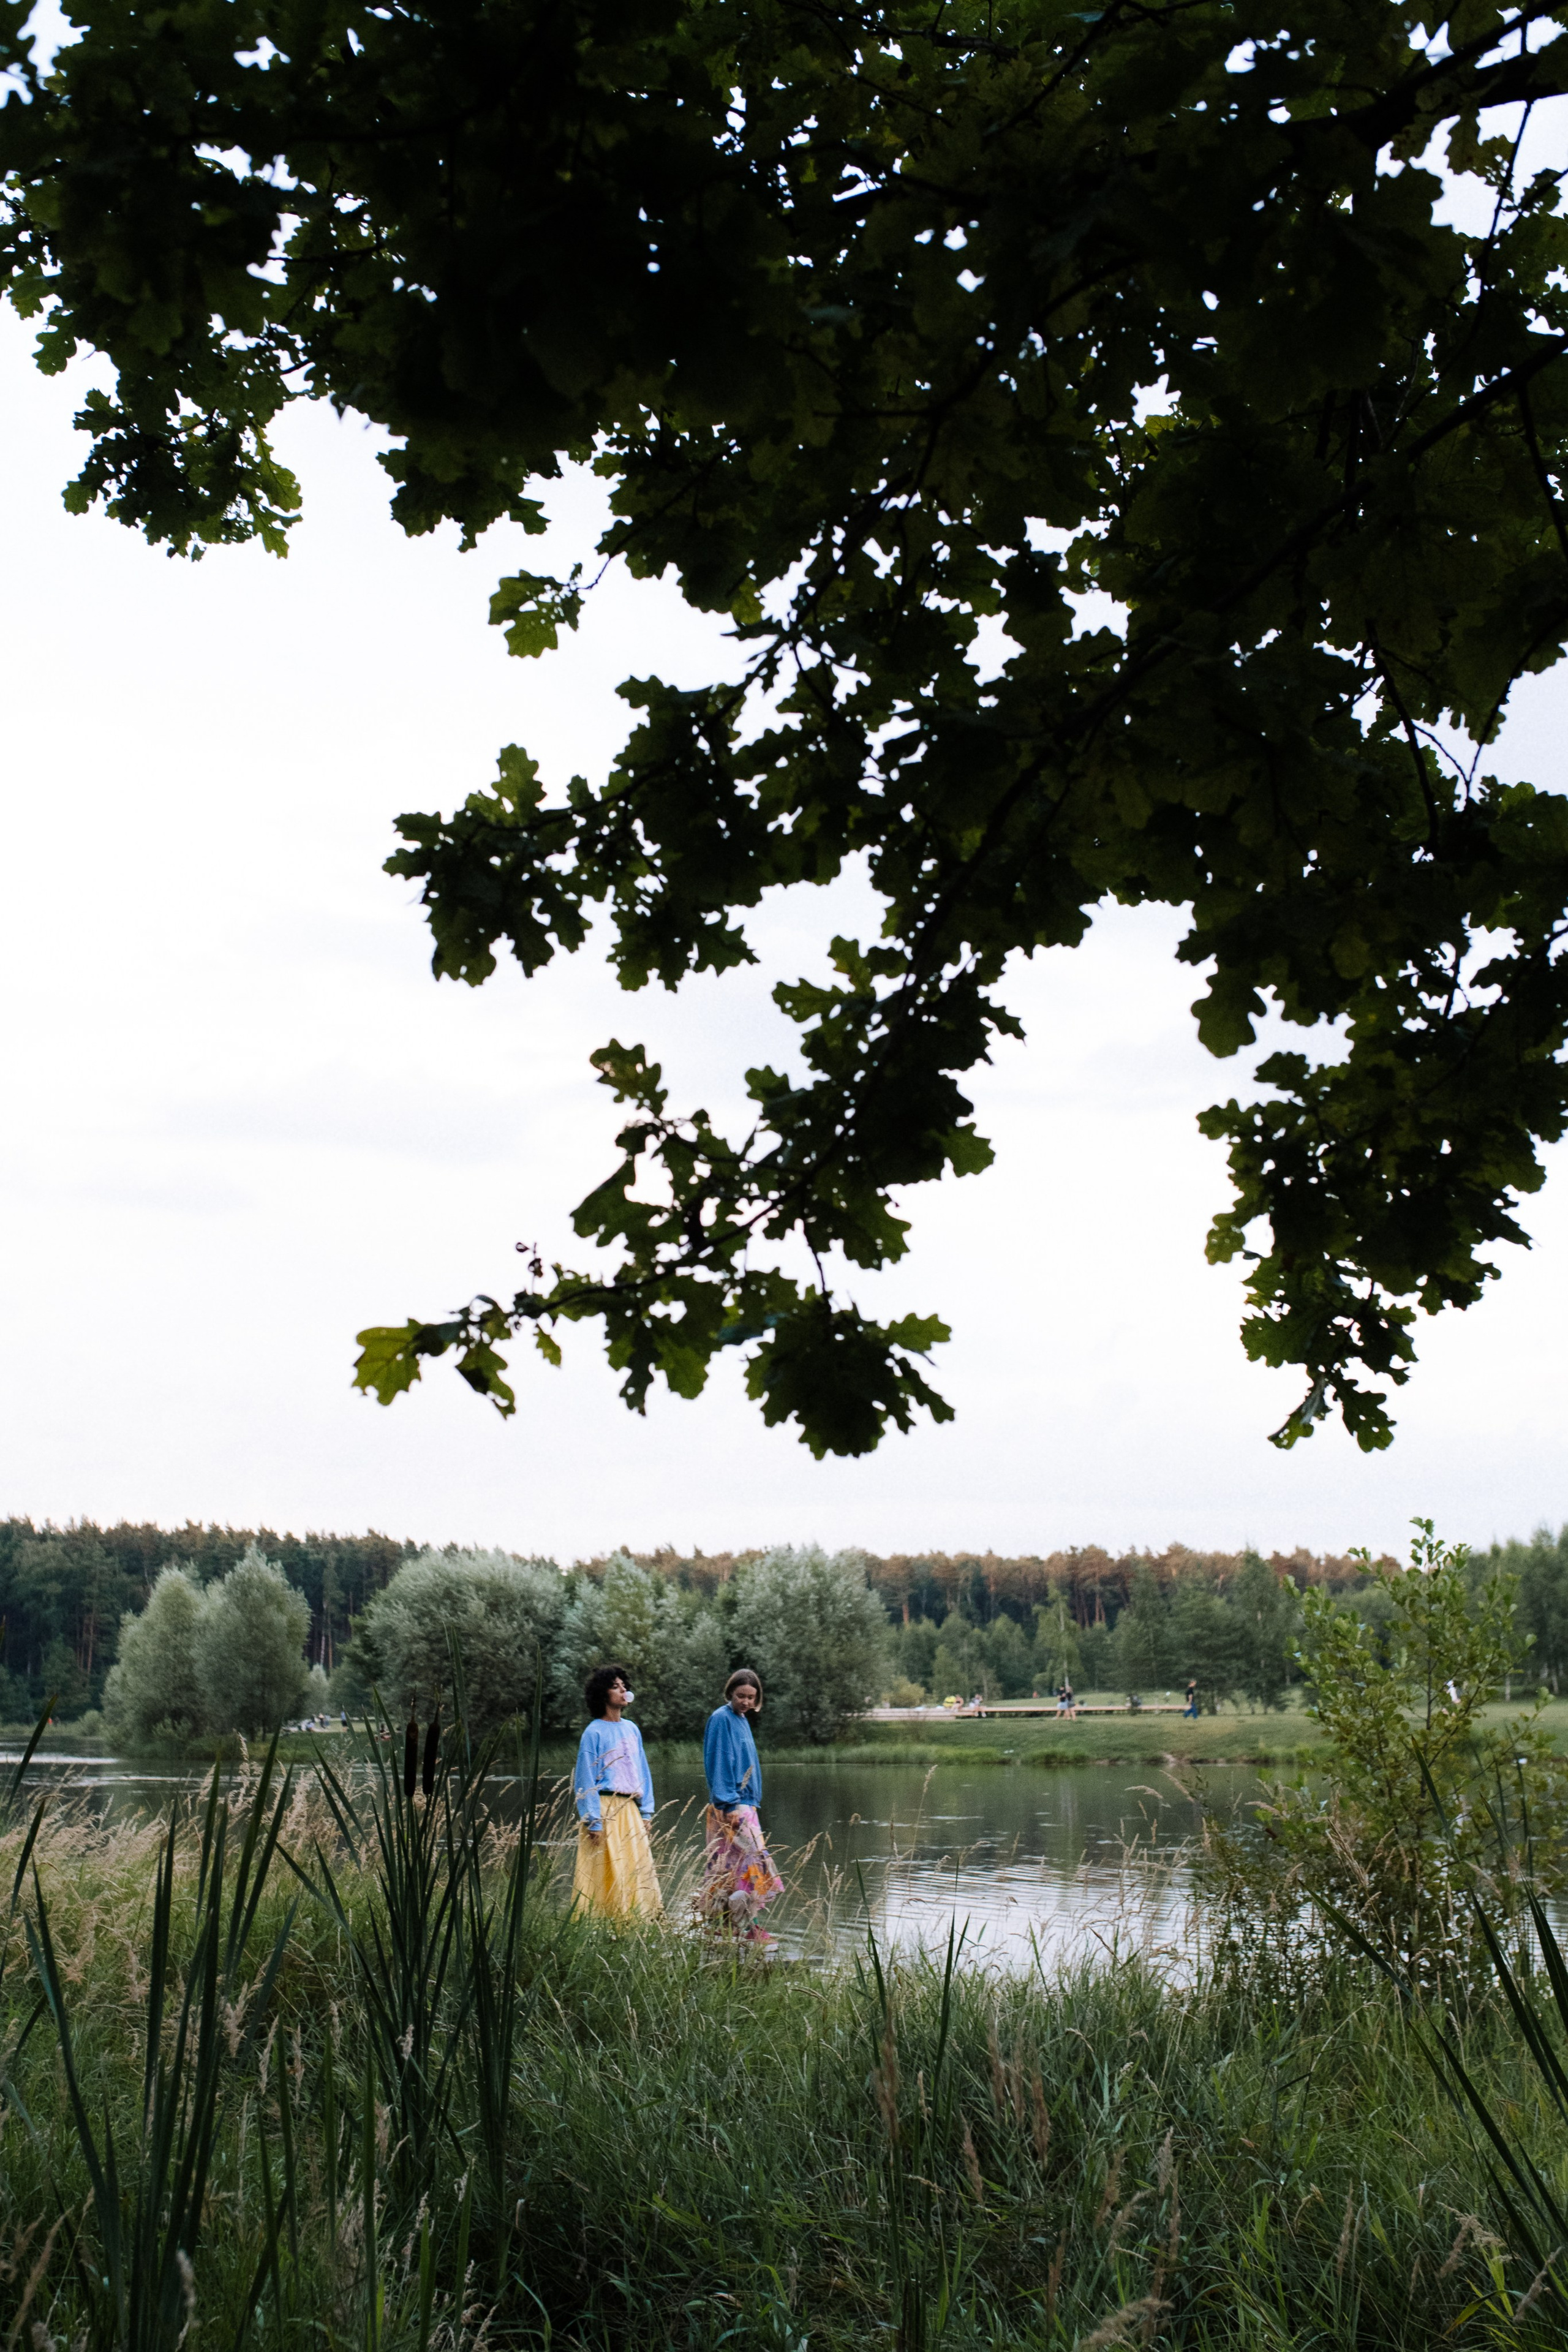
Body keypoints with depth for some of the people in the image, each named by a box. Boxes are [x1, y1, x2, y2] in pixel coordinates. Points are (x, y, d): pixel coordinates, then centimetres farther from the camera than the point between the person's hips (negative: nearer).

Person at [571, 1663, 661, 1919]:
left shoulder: (632, 1730, 13)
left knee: (638, 1874, 4)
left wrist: (646, 1810, 10)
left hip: (630, 1811, 6)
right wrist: (594, 1821, -13)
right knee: (606, 1876, -6)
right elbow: (586, 1780, -8)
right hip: (605, 1810, -6)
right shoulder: (594, 1732, -6)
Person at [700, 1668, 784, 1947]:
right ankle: (749, 1929, -13)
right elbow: (719, 1764, -15)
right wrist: (731, 1805, -20)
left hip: (744, 1804, 9)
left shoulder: (741, 1720, 17)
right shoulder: (722, 1719, -10)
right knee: (751, 1861, -13)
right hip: (730, 1806, -9)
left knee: (728, 1868, 9)